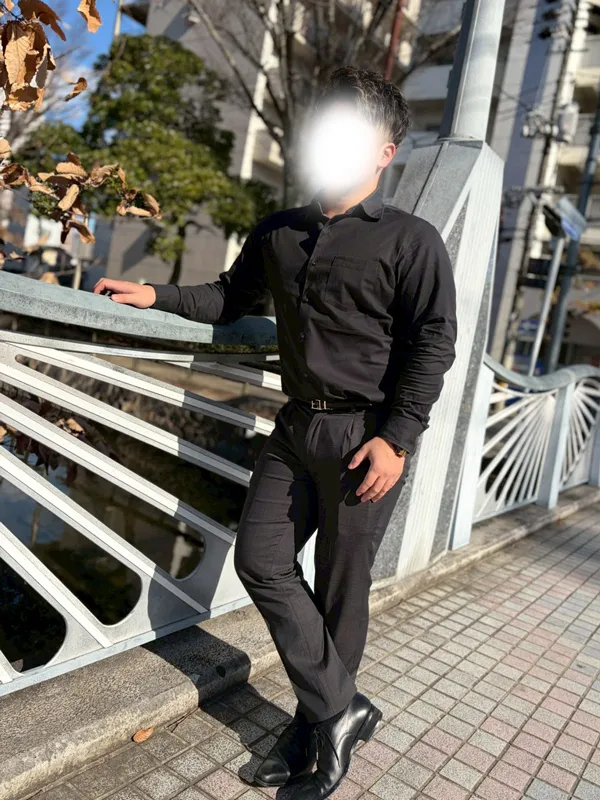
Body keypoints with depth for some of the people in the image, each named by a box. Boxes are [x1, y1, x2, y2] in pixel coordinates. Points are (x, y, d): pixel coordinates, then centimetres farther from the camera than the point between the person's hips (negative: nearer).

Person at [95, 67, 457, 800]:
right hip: (295, 425, 6)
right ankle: (338, 713, 17)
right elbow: (230, 298, 24)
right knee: (261, 558, 3)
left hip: (364, 433, -5)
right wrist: (158, 296, 11)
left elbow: (432, 343, -9)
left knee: (340, 586, 4)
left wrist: (397, 438, -16)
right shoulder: (279, 234, 12)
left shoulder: (410, 241, -5)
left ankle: (318, 727, 26)